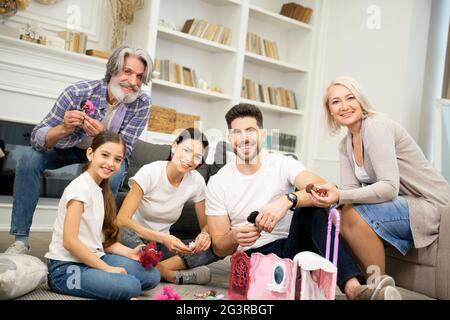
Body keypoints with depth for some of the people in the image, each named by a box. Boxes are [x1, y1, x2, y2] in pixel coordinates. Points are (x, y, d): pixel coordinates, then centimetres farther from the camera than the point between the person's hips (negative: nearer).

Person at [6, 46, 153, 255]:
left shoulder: (142, 103, -26)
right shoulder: (78, 93, -31)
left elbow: (123, 152, -23)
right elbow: (37, 138, -29)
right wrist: (64, 129, -51)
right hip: (69, 147, 0)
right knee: (30, 158, -23)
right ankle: (20, 240, -12)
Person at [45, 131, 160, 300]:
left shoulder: (102, 190, 11)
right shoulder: (81, 186, -15)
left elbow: (102, 239, 10)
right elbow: (69, 241, -21)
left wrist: (130, 253, -5)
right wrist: (107, 268, -17)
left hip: (92, 259, 9)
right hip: (67, 268, -9)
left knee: (152, 275, 0)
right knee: (131, 286, -26)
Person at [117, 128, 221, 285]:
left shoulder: (196, 181, -6)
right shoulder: (150, 172, -18)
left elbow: (206, 225, 3)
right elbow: (121, 220, -24)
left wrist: (204, 235, -23)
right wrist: (162, 238, -37)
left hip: (162, 244, 4)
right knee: (124, 232, -39)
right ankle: (172, 275, -24)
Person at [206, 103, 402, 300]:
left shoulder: (282, 164, -3)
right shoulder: (217, 184, -2)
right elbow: (219, 248, -2)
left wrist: (288, 200, -40)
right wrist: (234, 238, -26)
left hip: (292, 245, 1)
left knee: (309, 206, -28)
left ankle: (353, 288, -40)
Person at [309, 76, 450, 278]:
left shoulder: (376, 126, -18)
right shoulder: (345, 145, 8)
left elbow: (390, 187, -27)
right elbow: (351, 189, -2)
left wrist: (340, 197, -37)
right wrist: (331, 193, -24)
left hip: (430, 205, -8)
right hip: (400, 205, 8)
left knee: (352, 214, -27)